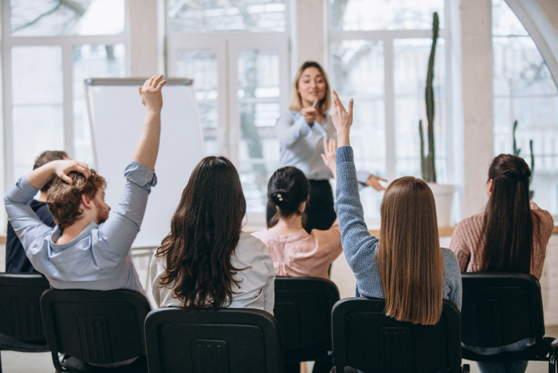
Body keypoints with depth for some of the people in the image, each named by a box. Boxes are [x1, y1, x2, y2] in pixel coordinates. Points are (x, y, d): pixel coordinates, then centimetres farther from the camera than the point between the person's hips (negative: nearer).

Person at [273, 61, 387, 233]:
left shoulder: (331, 123, 18)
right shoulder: (288, 118, 0)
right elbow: (287, 139, -25)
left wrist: (364, 177, 11)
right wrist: (305, 123, -45)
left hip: (322, 196, 5)